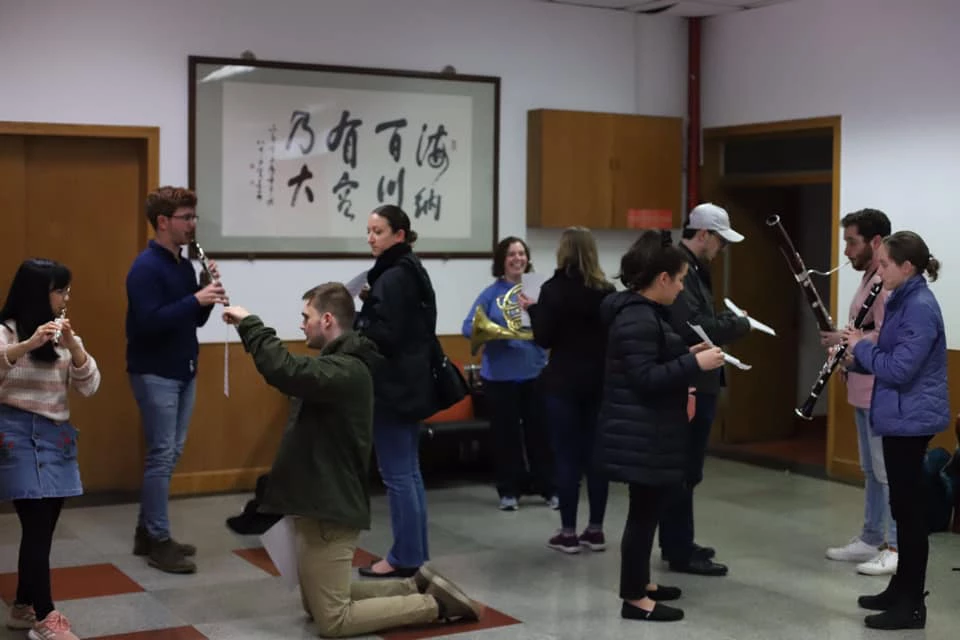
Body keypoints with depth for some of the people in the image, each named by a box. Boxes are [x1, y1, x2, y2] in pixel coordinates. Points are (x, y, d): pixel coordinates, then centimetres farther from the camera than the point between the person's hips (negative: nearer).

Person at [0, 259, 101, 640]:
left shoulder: (64, 335, 14)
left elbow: (89, 388, 2)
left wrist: (73, 347, -13)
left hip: (57, 436, 6)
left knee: (42, 525, 7)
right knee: (37, 525, -9)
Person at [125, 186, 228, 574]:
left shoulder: (184, 266, 10)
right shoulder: (146, 267, -15)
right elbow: (148, 322, -24)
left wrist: (208, 297, -4)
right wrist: (196, 298, -26)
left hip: (183, 371, 9)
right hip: (154, 374, -9)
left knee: (172, 453, 12)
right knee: (161, 455, -6)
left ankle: (147, 532, 22)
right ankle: (158, 542, 2)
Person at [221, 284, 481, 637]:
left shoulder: (346, 371, -23)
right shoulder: (338, 364, 13)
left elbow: (285, 371, -36)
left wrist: (250, 323, -27)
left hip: (331, 510, -11)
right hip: (321, 505, 11)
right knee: (316, 605, 20)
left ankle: (434, 604, 2)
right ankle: (414, 588, 20)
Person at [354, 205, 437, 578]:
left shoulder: (393, 278, -15)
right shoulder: (410, 272, 16)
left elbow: (386, 335, -22)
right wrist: (369, 303, 8)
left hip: (394, 387, -11)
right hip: (409, 383, 11)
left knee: (397, 475, -4)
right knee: (409, 472, 14)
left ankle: (404, 558, 2)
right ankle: (416, 554, 20)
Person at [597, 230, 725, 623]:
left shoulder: (643, 311, 13)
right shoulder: (637, 318, -21)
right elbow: (645, 378, -26)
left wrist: (687, 354, 12)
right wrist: (695, 364, -23)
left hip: (648, 432, 11)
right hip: (641, 435, -11)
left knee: (648, 508, 19)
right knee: (644, 510, -3)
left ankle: (640, 581, 31)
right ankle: (633, 598, 6)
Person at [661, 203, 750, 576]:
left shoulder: (691, 267, 15)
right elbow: (691, 328, -29)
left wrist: (728, 320, 5)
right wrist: (739, 324, -17)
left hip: (694, 382, 11)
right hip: (688, 384, -11)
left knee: (683, 467, 17)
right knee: (685, 470, -4)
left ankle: (676, 542, 26)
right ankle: (681, 551, 4)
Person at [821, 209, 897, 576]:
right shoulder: (870, 278, 15)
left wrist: (844, 340, -18)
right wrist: (844, 345, 7)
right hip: (866, 391, 11)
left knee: (889, 471, -5)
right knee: (871, 470, 16)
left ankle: (898, 548, 1)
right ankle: (871, 539, 25)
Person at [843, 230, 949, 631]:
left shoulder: (920, 307, -19)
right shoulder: (902, 301, 12)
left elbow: (899, 370, -23)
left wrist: (861, 346, -11)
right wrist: (855, 359, 3)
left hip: (911, 419, -10)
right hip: (900, 417, 10)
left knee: (908, 507, -4)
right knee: (903, 505, 16)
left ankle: (912, 605, 3)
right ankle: (901, 589, 26)